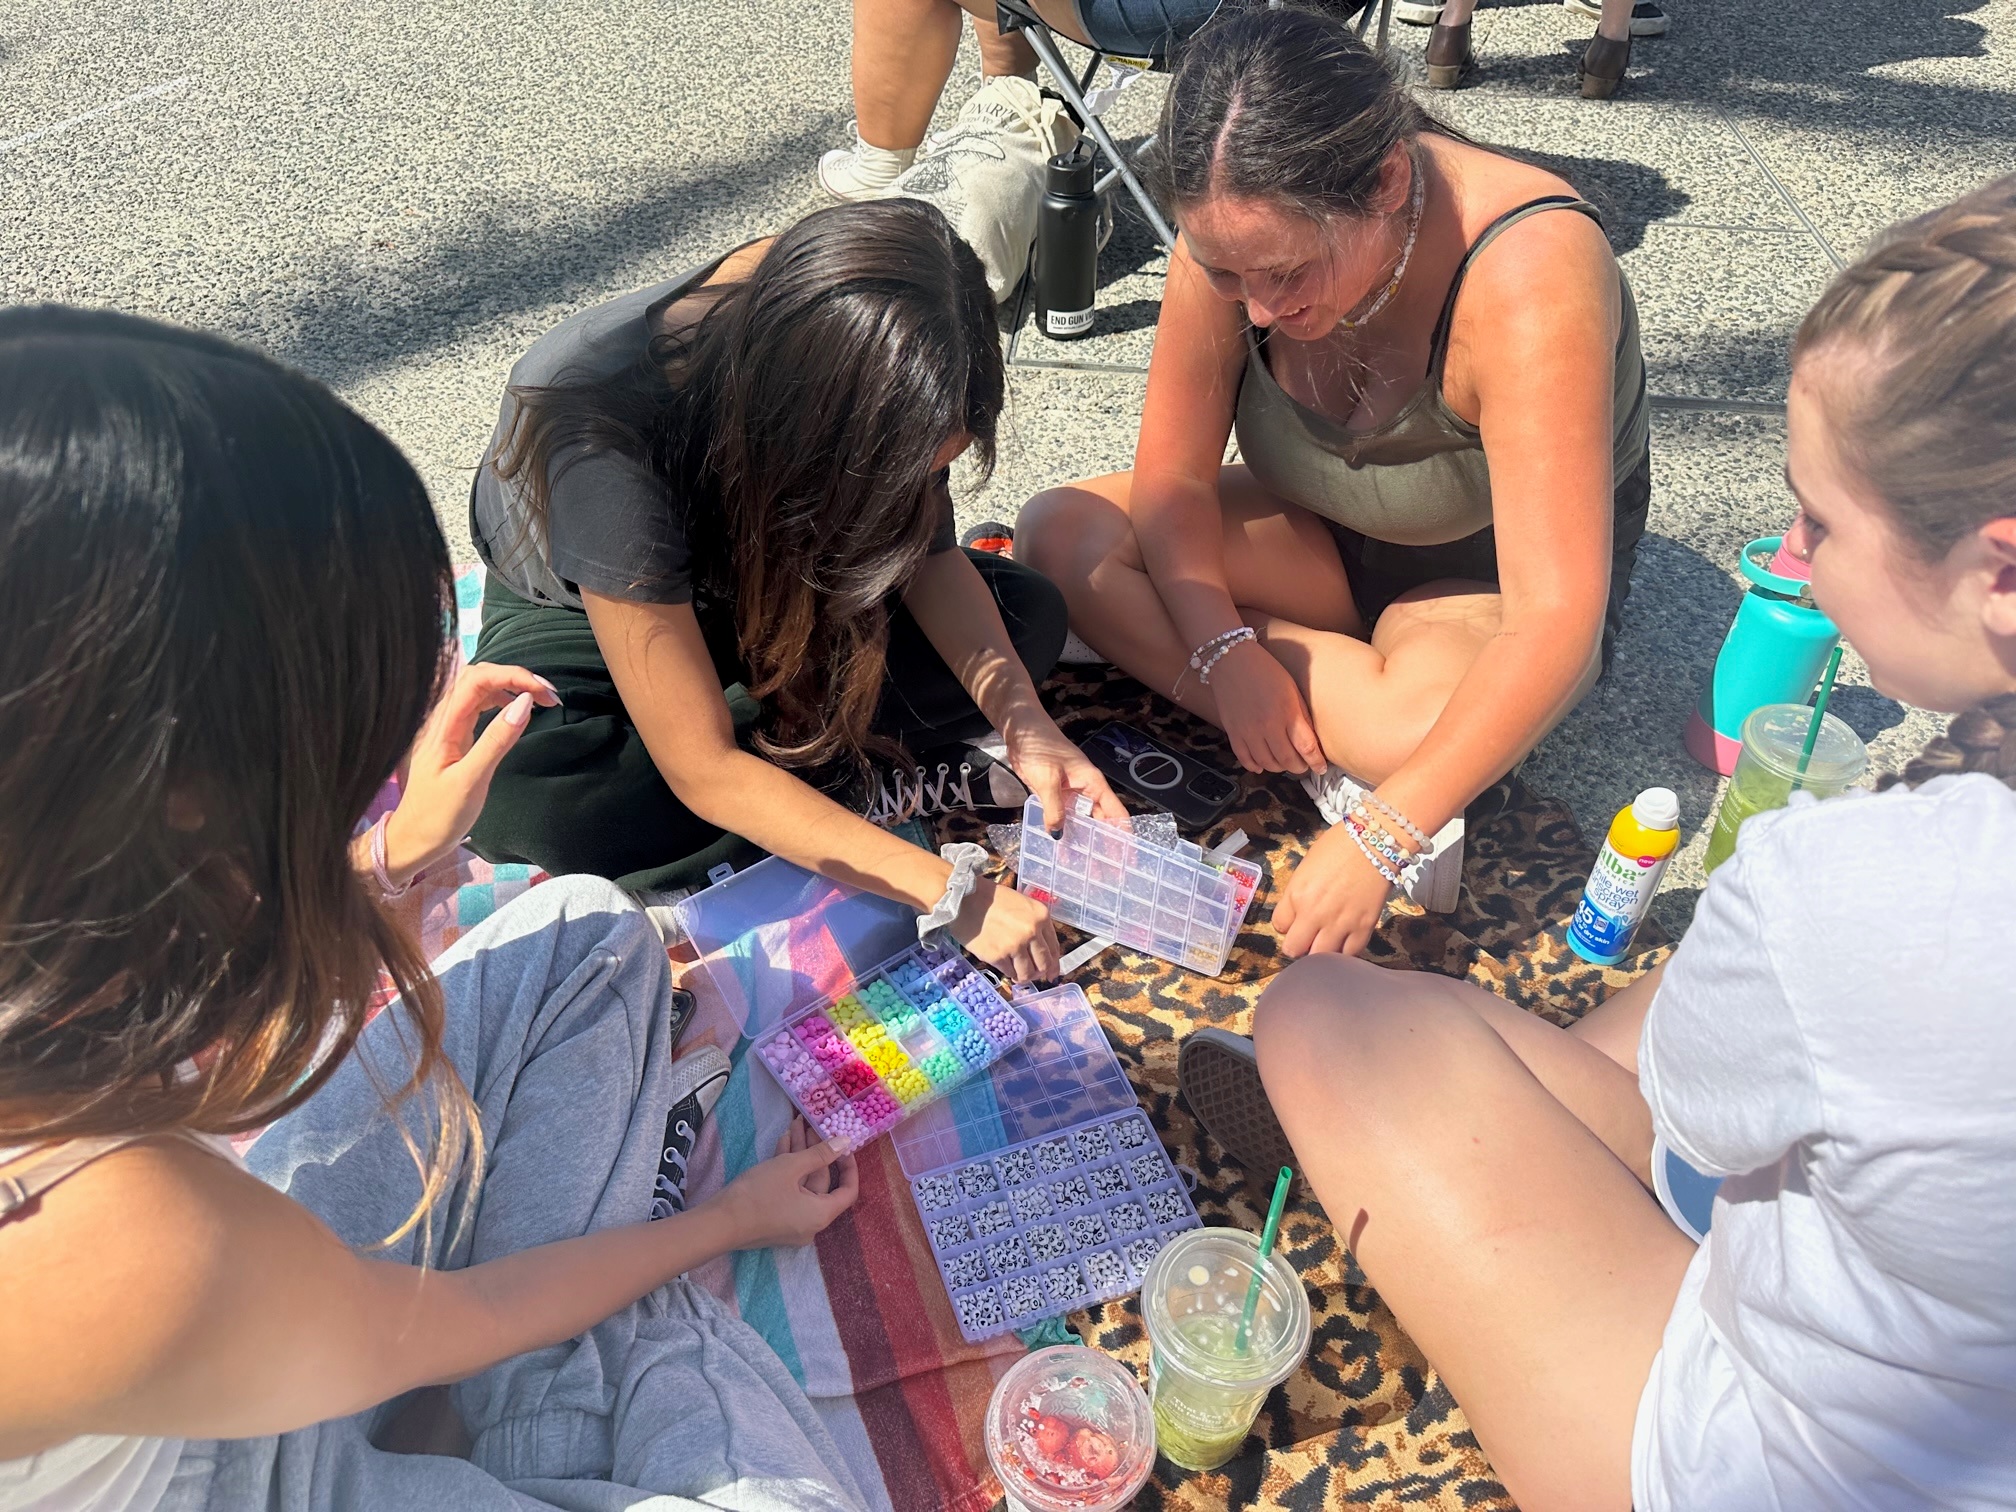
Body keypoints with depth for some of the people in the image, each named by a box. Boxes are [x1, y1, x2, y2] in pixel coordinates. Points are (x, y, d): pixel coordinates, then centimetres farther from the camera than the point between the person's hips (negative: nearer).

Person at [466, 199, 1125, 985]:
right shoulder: (596, 429, -41)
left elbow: (927, 555, -11)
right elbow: (702, 769, -37)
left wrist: (1023, 722, -28)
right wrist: (953, 894, -39)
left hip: (758, 579, 4)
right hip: (586, 610, -4)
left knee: (1027, 616, -13)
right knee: (520, 795, -38)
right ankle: (878, 788, -20)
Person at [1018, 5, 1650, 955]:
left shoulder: (1527, 271, -35)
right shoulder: (1239, 230, -21)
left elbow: (1558, 619, -38)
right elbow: (1174, 477, -11)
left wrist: (1378, 838, -43)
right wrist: (1225, 650, -29)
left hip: (1490, 576, -5)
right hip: (1326, 537, 6)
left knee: (1422, 728, -40)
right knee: (1058, 535, -17)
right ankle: (1340, 748, -19)